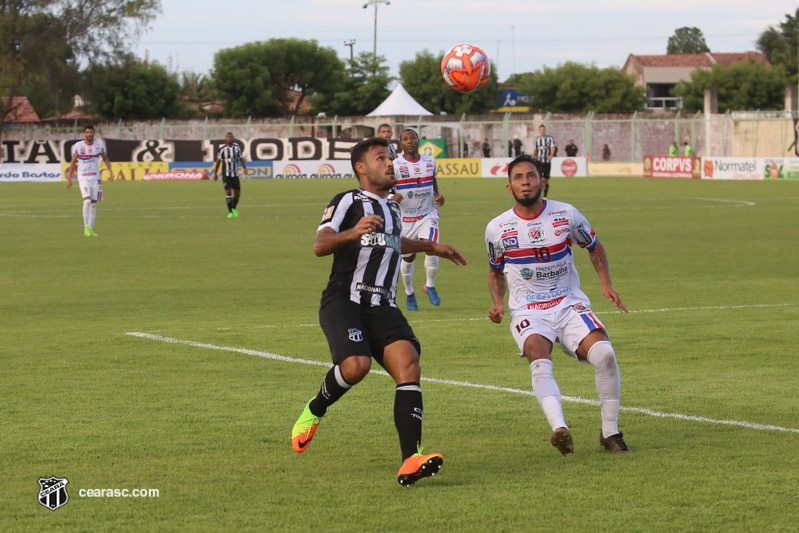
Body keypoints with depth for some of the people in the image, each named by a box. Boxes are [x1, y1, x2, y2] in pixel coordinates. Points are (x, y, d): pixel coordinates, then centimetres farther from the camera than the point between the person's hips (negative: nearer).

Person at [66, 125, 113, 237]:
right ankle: (86, 228, -12)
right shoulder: (78, 146, -5)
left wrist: (110, 171, 3)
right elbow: (73, 162, 3)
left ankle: (90, 229, 12)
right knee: (87, 200, -19)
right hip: (83, 177, -3)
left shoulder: (99, 144, 1)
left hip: (95, 177, 3)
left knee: (93, 204, 4)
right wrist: (69, 178, 2)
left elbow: (105, 159, 15)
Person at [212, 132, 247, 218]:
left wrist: (244, 167, -8)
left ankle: (234, 208, 31)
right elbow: (218, 161, 6)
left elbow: (241, 158, 9)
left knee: (237, 193, 4)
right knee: (228, 192, -12)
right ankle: (230, 212, -5)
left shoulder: (237, 147, 3)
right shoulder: (223, 149, -3)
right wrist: (215, 173, 7)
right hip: (226, 174, -3)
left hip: (235, 174, 3)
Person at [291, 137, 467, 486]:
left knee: (408, 365, -19)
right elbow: (320, 245, -15)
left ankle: (410, 462, -30)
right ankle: (314, 411, 3)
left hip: (382, 307, 6)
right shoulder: (348, 201, 1)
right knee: (356, 364, -31)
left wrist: (431, 247, 52)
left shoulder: (391, 208, 25)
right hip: (343, 302, -6)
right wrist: (353, 232, -33)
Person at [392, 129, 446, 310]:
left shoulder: (430, 161, 2)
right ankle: (409, 293, 32)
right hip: (406, 218, -1)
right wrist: (392, 197, -31)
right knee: (408, 258, 9)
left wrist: (438, 195, 1)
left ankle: (430, 286, 3)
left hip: (428, 215, 1)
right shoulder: (395, 166, -10)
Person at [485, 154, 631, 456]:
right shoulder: (497, 229, 0)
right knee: (540, 362, -33)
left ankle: (610, 433, -6)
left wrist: (606, 283, 2)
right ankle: (560, 429, -52)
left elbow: (593, 246, 17)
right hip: (528, 312, -1)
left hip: (570, 304, 1)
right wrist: (498, 303, -1)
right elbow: (495, 272, 17)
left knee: (605, 354, -23)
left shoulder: (566, 214, -1)